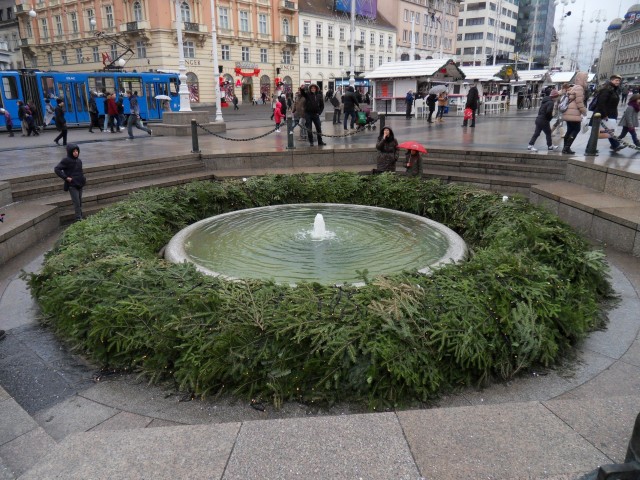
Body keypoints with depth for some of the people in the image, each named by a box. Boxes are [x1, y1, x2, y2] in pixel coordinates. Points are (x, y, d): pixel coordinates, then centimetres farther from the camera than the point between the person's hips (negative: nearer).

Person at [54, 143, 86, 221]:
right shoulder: (66, 160, -10)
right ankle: (78, 218, -4)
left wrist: (83, 178, 12)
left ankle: (80, 217, 21)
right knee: (76, 202, -8)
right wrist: (66, 178, -15)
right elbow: (56, 169, -12)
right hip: (72, 185, -6)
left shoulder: (79, 160, 10)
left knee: (80, 202, 12)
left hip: (80, 184, 6)